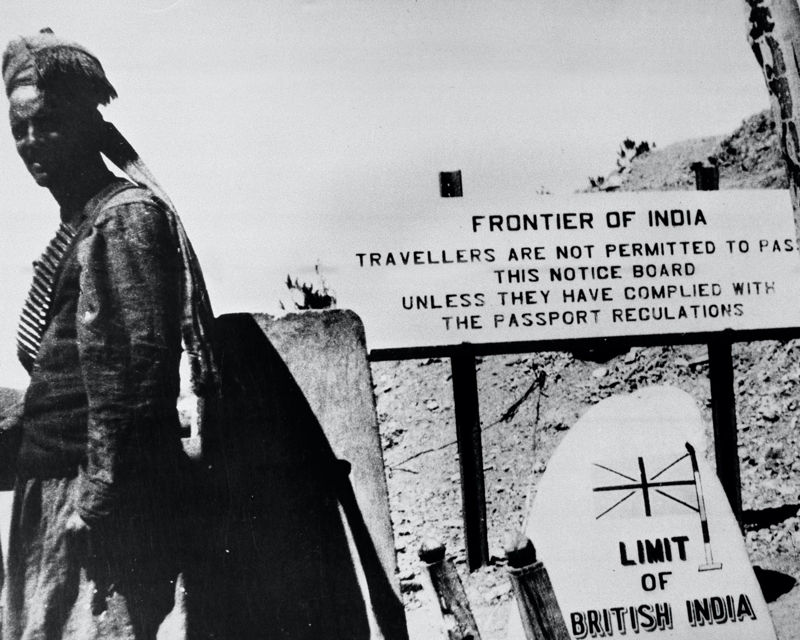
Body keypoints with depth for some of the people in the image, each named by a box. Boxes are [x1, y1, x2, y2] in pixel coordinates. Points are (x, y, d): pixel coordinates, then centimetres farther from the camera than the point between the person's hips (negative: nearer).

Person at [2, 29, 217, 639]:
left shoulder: (125, 217, -10)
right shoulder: (78, 224, 19)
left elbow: (135, 365, -18)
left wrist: (97, 496, -21)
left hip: (105, 496, -10)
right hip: (53, 485, 10)